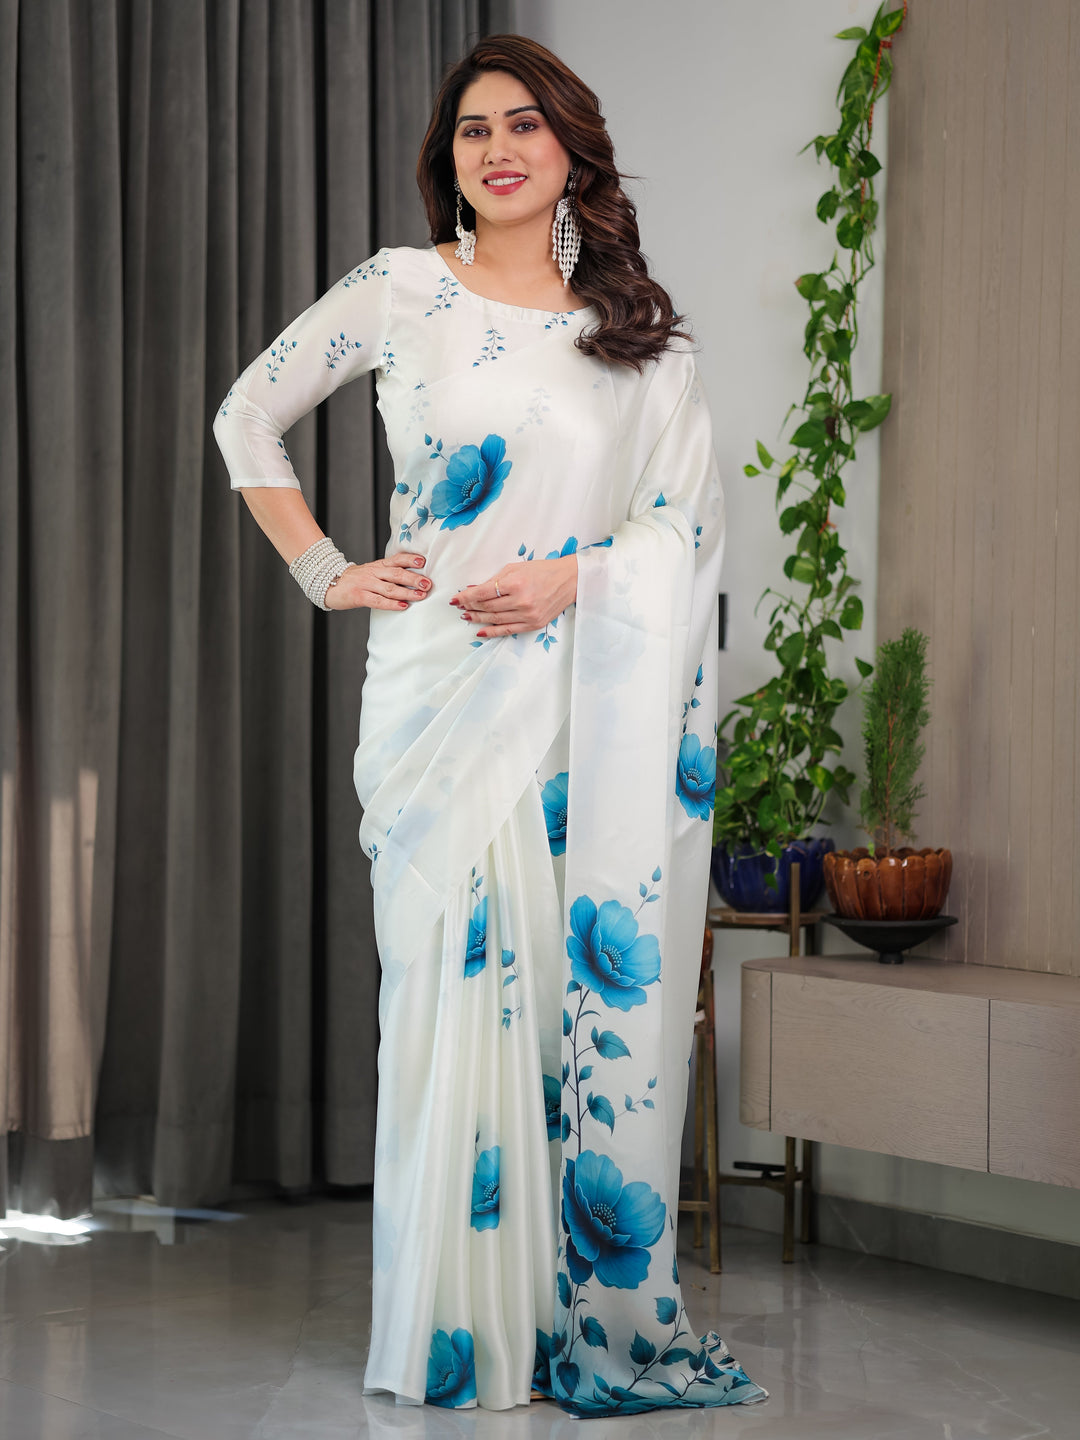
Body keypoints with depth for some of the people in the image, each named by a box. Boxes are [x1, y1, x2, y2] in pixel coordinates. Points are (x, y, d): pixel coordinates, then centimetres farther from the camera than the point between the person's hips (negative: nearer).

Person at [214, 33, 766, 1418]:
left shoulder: (639, 328, 9)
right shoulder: (399, 292, 7)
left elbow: (691, 517, 7)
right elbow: (248, 418, 15)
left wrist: (573, 577, -10)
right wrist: (326, 573, 7)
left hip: (594, 698, 1)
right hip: (439, 687, -1)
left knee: (593, 983, -2)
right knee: (458, 974, -4)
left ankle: (597, 1309, 7)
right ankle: (460, 1330, 4)